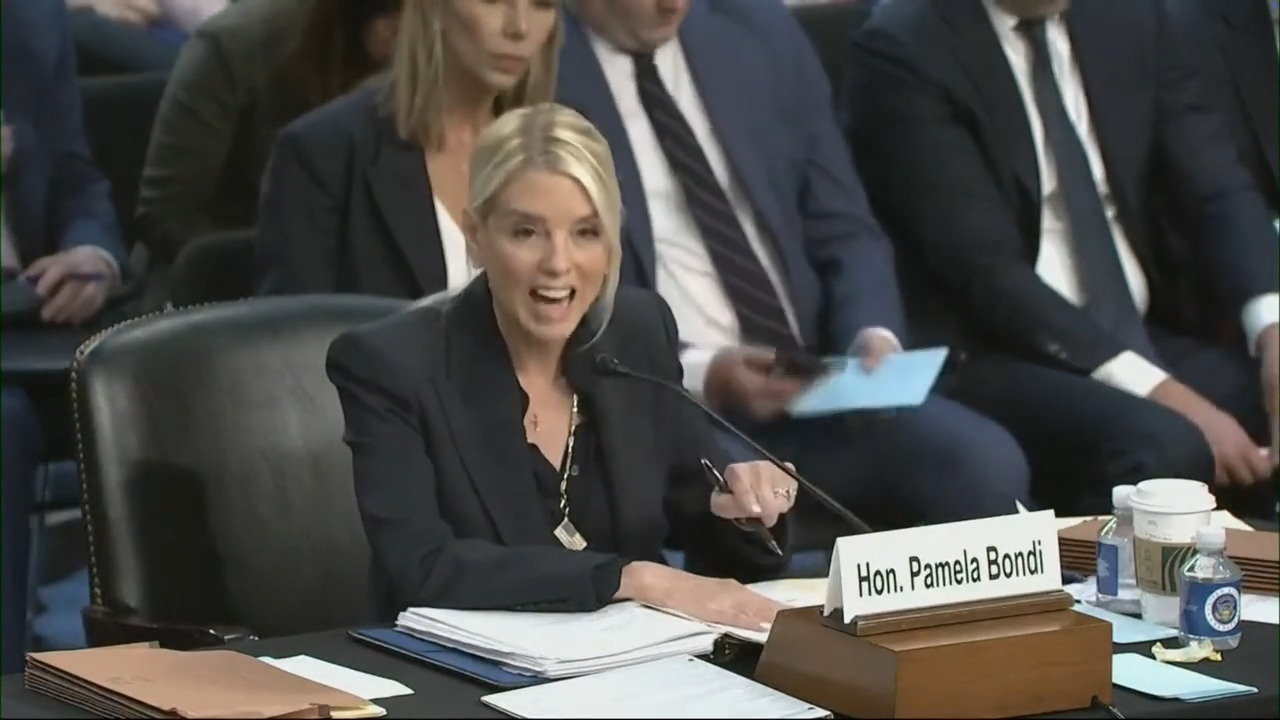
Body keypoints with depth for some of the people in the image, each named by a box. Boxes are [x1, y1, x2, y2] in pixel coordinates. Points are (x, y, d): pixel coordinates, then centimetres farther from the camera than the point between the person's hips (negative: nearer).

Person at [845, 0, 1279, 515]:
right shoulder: (904, 50, -10)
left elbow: (1217, 186, 5)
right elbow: (986, 271, -17)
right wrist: (1156, 389, -25)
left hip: (1149, 338, 6)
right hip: (997, 361, -6)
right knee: (1162, 448, -33)